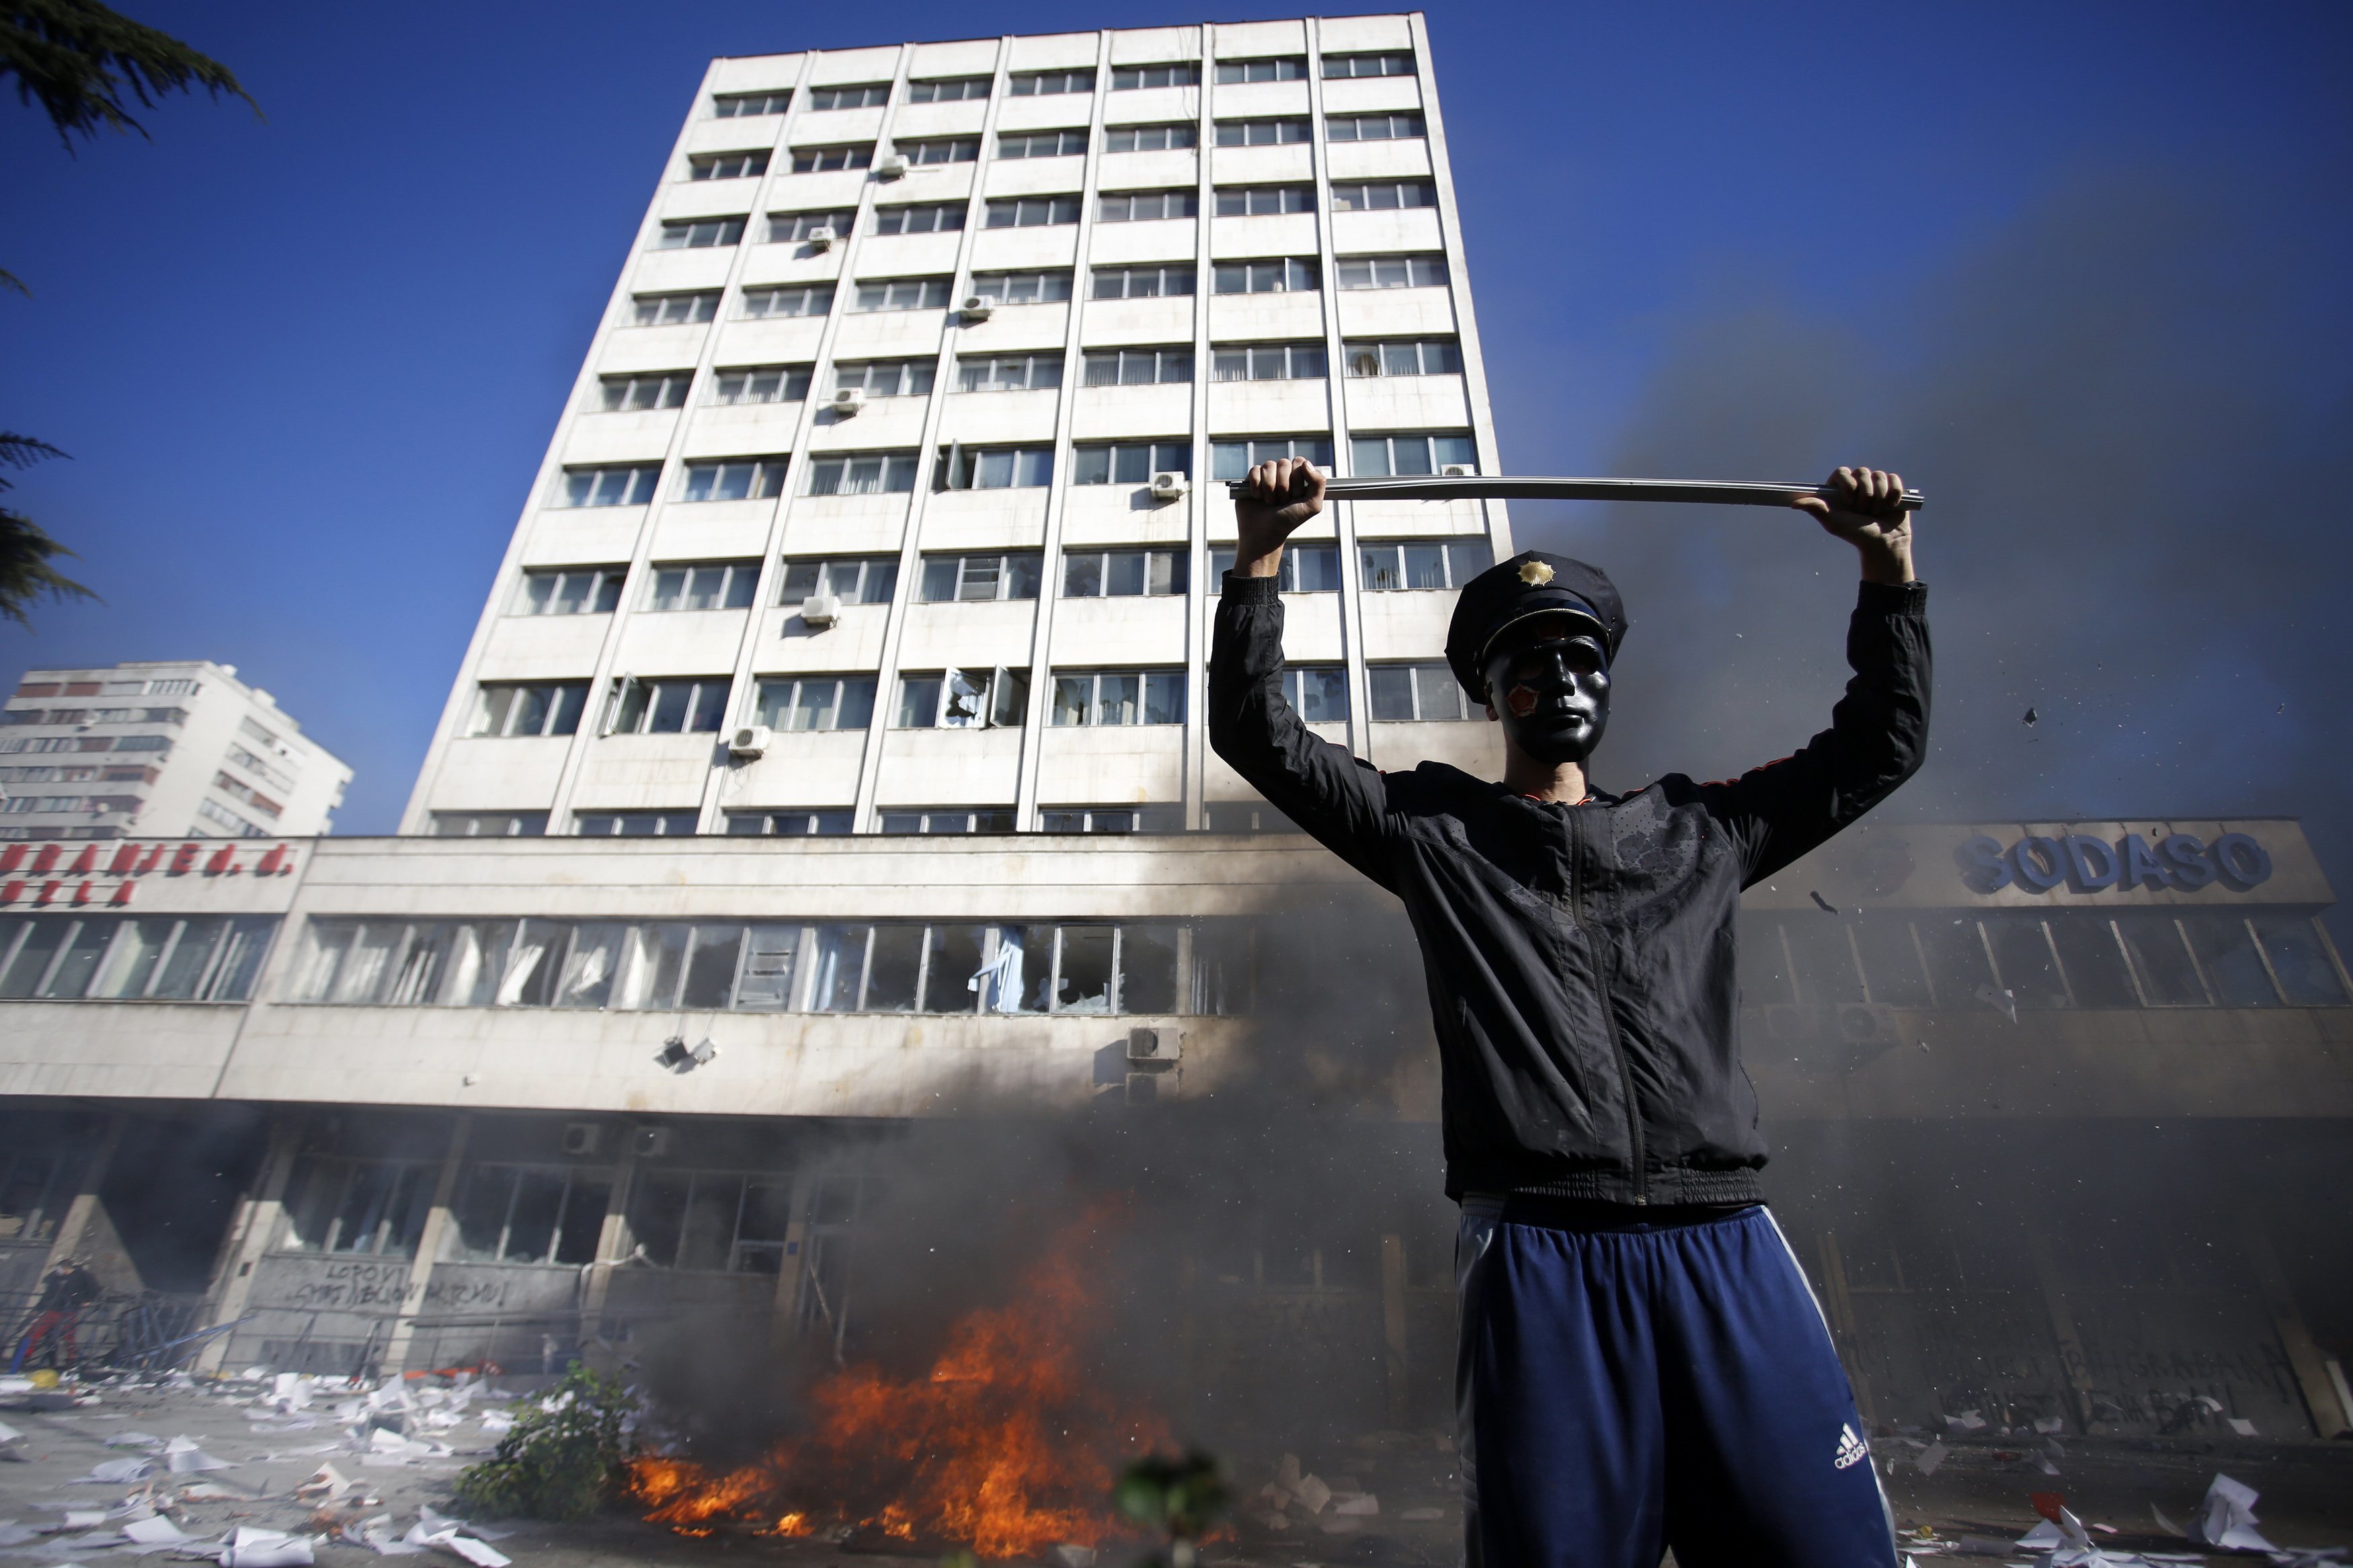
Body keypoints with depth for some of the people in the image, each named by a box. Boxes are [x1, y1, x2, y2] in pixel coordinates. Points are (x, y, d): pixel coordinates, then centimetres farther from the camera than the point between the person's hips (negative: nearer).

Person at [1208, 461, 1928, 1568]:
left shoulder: (1698, 829, 20)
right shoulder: (1432, 828, 12)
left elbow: (1877, 746, 29)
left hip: (1726, 1244, 3)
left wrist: (1886, 568, 24)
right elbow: (1257, 733, 9)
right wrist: (1261, 554, 3)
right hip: (1540, 1255, -2)